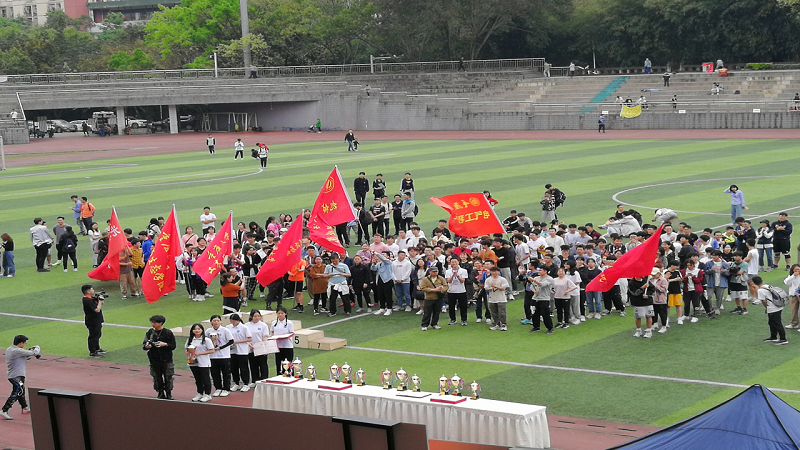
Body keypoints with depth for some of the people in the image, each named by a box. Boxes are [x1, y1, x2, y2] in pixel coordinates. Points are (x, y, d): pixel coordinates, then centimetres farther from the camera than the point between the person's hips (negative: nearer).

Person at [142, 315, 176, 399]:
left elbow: (173, 345, -4)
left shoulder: (168, 332, -3)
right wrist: (146, 346, -17)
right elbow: (144, 345, 6)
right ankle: (161, 394, 19)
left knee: (168, 378, 0)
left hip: (166, 360, -3)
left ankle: (169, 394, 13)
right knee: (157, 378, 7)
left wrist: (165, 344, -20)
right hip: (154, 360, 3)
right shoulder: (149, 332, 4)